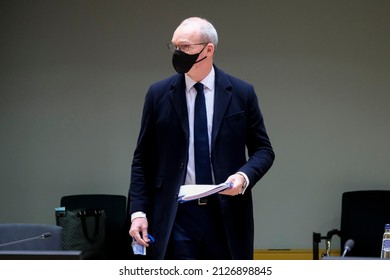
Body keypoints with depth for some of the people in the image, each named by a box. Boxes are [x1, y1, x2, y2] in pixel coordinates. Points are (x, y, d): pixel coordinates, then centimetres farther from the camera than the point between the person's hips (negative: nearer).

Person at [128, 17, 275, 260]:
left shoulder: (241, 93, 2)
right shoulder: (159, 94, 3)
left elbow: (264, 150, 6)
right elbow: (142, 159, 7)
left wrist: (244, 176, -15)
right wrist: (138, 211, -1)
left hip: (227, 215, 1)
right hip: (177, 215, 0)